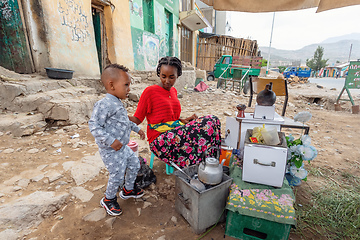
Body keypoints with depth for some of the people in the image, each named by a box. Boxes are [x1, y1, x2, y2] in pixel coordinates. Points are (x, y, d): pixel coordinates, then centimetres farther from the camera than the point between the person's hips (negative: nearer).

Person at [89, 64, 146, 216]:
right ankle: (108, 199, 32)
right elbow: (94, 125, -26)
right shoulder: (104, 104, -24)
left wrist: (136, 129, 22)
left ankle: (128, 189, 42)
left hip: (123, 147, 10)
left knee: (135, 164, 19)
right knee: (117, 175, 2)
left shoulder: (118, 103, 8)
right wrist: (111, 141, -30)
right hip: (111, 151, -10)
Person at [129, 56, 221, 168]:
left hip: (177, 131, 7)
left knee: (212, 120, -10)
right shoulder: (150, 91, -7)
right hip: (159, 139, -7)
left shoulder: (173, 91, 15)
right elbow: (137, 119, -5)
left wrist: (185, 120, 4)